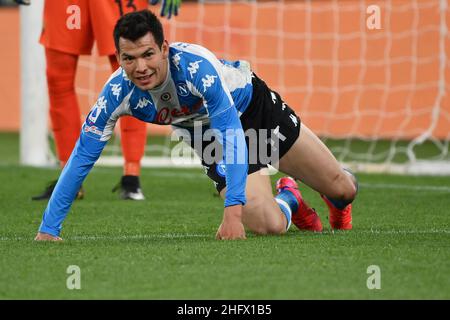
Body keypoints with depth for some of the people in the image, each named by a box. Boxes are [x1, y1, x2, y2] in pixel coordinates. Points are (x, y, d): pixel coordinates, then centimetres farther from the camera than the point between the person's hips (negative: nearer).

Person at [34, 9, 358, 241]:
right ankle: (288, 199, 22)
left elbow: (232, 134, -43)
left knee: (341, 188, 4)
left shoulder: (195, 65, -40)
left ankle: (339, 206, 45)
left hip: (254, 104, -2)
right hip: (209, 135, 2)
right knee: (270, 226, -17)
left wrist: (233, 210, -52)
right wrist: (48, 229, -26)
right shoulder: (118, 92, -29)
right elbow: (82, 157, -23)